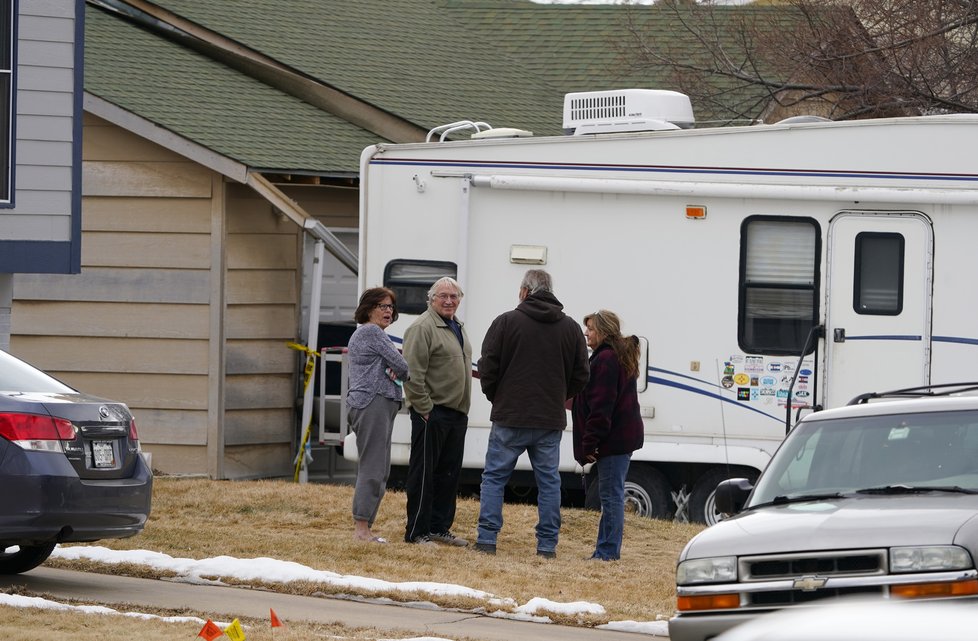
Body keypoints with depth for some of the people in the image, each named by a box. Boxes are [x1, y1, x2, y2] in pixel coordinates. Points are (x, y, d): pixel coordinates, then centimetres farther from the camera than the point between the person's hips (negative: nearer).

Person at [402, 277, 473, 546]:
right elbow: (413, 374, -18)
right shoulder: (422, 328, -12)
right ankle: (416, 532, -1)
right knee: (424, 473, -5)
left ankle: (439, 527, 21)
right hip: (432, 413, -9)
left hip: (457, 413, 9)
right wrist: (425, 409, -19)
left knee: (449, 473, 13)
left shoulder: (458, 328, 17)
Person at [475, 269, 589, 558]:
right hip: (551, 420, 3)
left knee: (495, 477, 5)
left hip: (510, 416, -3)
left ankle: (487, 539, -1)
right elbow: (580, 375, 8)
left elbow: (488, 368, -6)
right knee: (548, 480, 8)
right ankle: (547, 545, 6)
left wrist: (495, 396, 11)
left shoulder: (506, 322, -5)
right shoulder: (570, 328, 6)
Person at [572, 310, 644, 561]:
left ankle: (607, 550, -6)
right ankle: (606, 550, 16)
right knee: (612, 495, 13)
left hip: (612, 439, -11)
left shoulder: (605, 359, -14)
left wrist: (590, 444, -19)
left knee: (611, 495, -7)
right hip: (624, 436, 11)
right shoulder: (622, 357, 20)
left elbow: (601, 406, -19)